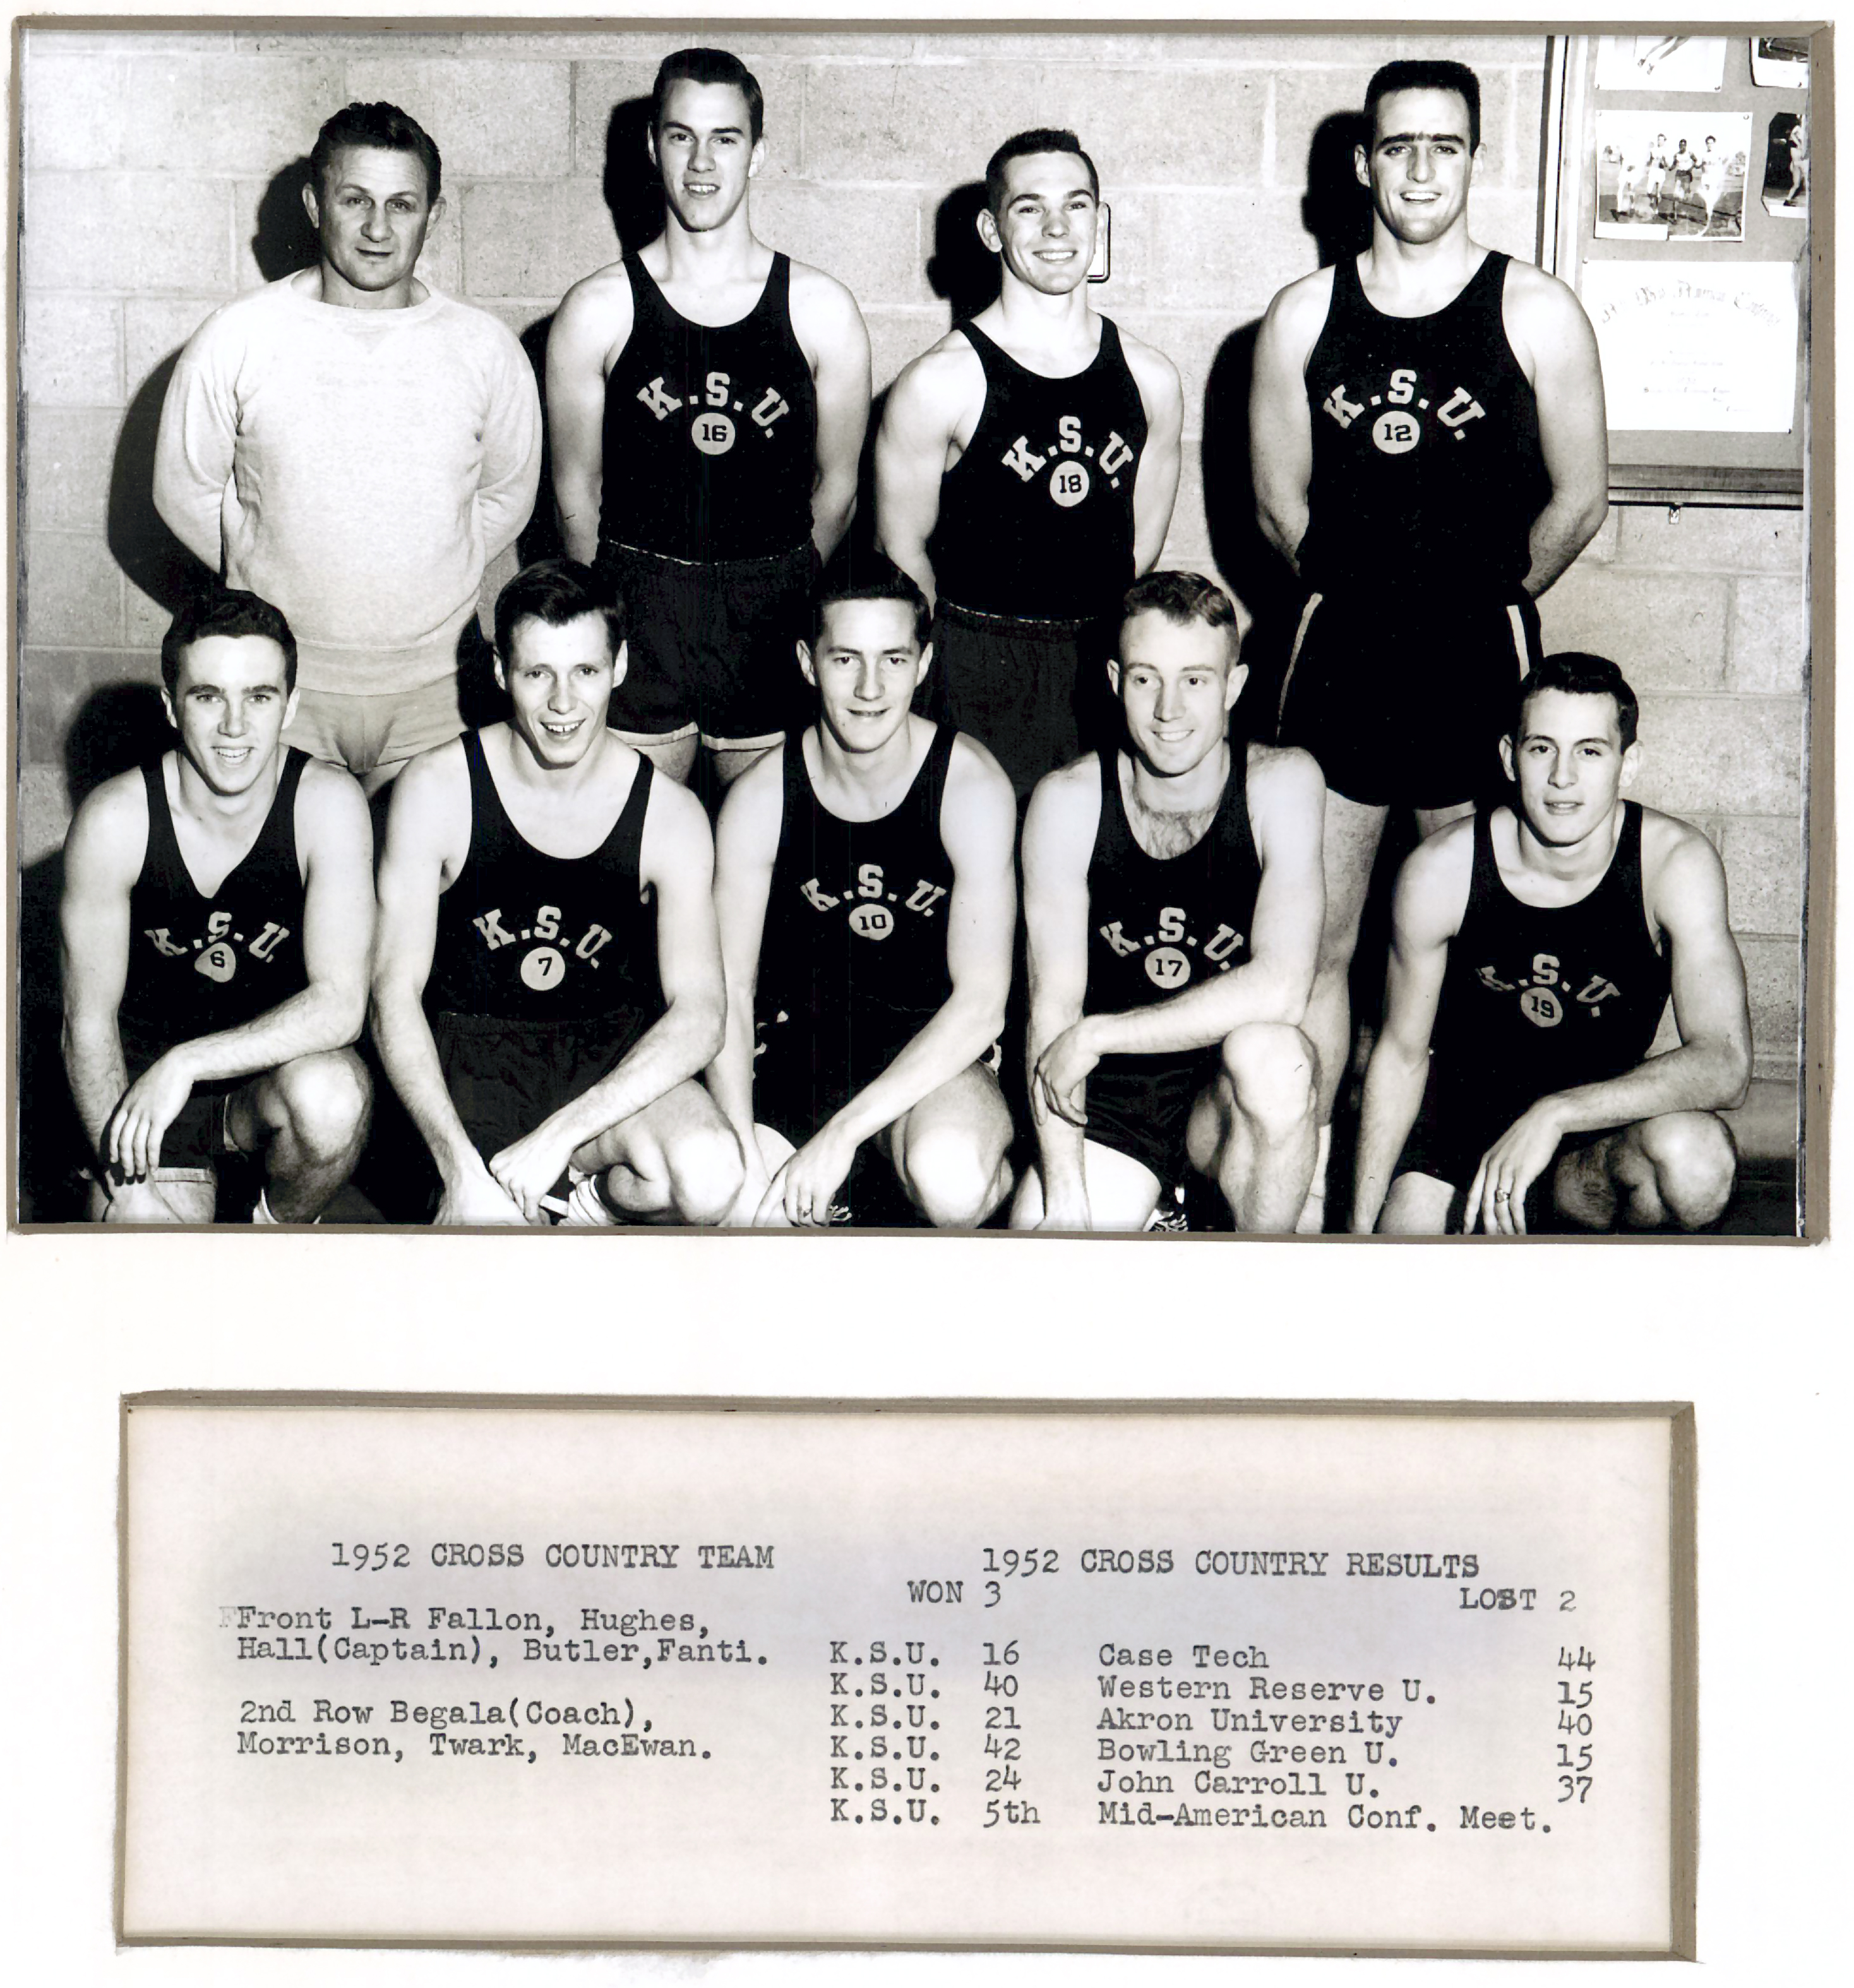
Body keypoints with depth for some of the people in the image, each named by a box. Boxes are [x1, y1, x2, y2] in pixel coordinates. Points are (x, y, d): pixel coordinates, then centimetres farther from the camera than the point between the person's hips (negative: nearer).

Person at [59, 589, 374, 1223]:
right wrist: (127, 1186, -16)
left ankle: (282, 1227, -1)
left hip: (276, 1062, 1)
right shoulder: (114, 820, -17)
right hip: (144, 1061, 0)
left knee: (330, 1095, -33)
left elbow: (340, 1005, -22)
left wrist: (188, 1062, -30)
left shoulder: (328, 803, -17)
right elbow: (88, 1020, -10)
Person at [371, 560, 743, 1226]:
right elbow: (396, 994, -12)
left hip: (611, 1053, 2)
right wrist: (460, 1166, -26)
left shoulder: (671, 815, -6)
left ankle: (590, 1196, 1)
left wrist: (559, 1135, -27)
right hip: (467, 1049, -1)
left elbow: (698, 1017, -13)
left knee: (710, 1177, -30)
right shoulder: (436, 789, -9)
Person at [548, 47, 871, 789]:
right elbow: (576, 490, 6)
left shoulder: (821, 310, 1)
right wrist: (622, 608, 7)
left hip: (773, 628, 1)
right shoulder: (597, 311, 0)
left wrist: (787, 602, 10)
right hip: (636, 618, 0)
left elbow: (835, 490, 8)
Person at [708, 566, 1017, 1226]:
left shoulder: (971, 784, -13)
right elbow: (728, 995, -6)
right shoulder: (760, 798, -6)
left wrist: (842, 1132, -24)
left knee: (949, 1176, -37)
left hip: (933, 1054, -3)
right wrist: (745, 1151, -24)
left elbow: (981, 1003, -16)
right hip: (800, 1042, 3)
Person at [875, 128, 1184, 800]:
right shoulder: (939, 384, -6)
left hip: (1105, 669, 4)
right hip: (978, 682, -3)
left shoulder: (1151, 379, 7)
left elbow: (1142, 542, 14)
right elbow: (902, 550, -1)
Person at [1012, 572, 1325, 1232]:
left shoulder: (1282, 782, -11)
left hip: (1231, 1097, 0)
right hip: (1109, 1102, 0)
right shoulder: (1068, 801, -7)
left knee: (1268, 1052, -35)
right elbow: (1052, 1009, -11)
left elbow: (1280, 990, -23)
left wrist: (1095, 1036, -19)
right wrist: (1064, 1200, -20)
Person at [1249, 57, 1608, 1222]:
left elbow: (1578, 503, 3)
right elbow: (1281, 501, 11)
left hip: (1480, 663, -2)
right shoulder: (1303, 316, 5)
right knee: (1315, 942, 4)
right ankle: (1301, 1193, 11)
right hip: (1340, 656, 2)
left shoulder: (1537, 314, -2)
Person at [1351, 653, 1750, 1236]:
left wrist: (1554, 1114, -38)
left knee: (1695, 1160, -32)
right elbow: (1401, 1055, -3)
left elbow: (1724, 1065, -27)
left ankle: (1568, 1196, 0)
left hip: (1600, 1126, -1)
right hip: (1465, 1117, 1)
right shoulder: (1439, 872, -16)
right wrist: (1362, 1229, -4)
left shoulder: (1675, 862, -19)